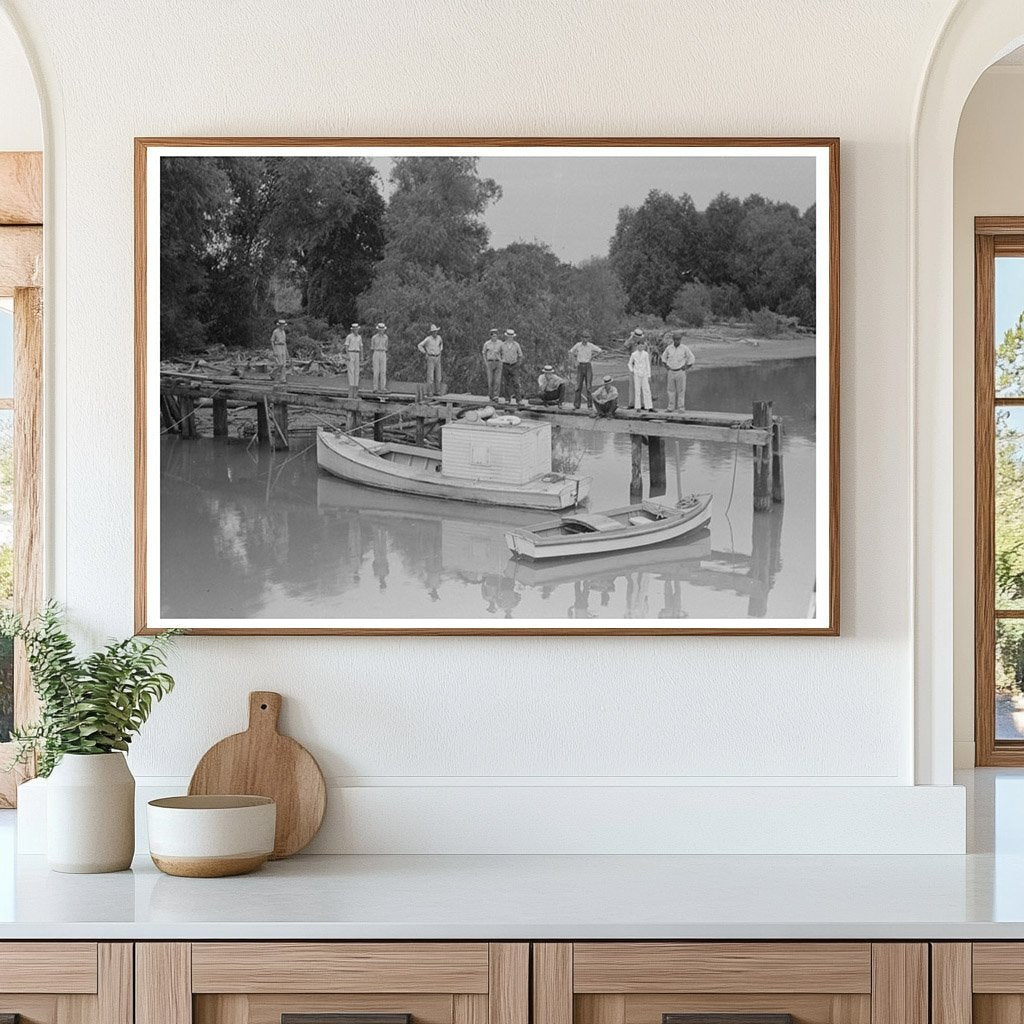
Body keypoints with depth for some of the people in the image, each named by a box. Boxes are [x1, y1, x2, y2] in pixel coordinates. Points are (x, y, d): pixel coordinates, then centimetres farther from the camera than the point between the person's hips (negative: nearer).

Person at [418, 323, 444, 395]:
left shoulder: (438, 337, 3)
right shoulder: (428, 339, -13)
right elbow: (419, 346, -7)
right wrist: (425, 353, -7)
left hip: (437, 359, 5)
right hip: (430, 359, -5)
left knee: (438, 376, 5)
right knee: (430, 376, -7)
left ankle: (437, 391, 11)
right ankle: (430, 392, -2)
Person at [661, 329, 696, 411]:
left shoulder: (684, 348, -6)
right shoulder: (669, 348, 3)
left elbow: (692, 359, 1)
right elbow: (664, 357, 21)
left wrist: (686, 368, -3)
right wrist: (666, 366, 11)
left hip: (680, 372, -4)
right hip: (671, 372, 4)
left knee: (681, 391, -2)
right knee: (671, 390, 4)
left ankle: (681, 408, 0)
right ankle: (671, 408, 7)